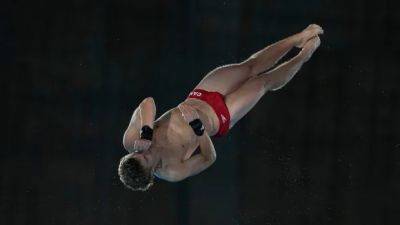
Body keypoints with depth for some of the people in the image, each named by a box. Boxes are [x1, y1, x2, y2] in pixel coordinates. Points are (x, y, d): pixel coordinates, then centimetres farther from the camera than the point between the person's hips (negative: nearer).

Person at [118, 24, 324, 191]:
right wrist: (198, 127, -40)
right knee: (264, 81, 8)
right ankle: (304, 55, 38)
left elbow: (148, 103, -36)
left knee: (251, 66, 10)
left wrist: (145, 132, -50)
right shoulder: (174, 172, -33)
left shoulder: (131, 140, -28)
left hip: (199, 98, 3)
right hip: (221, 117, -3)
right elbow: (210, 158, -26)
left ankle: (298, 39, 36)